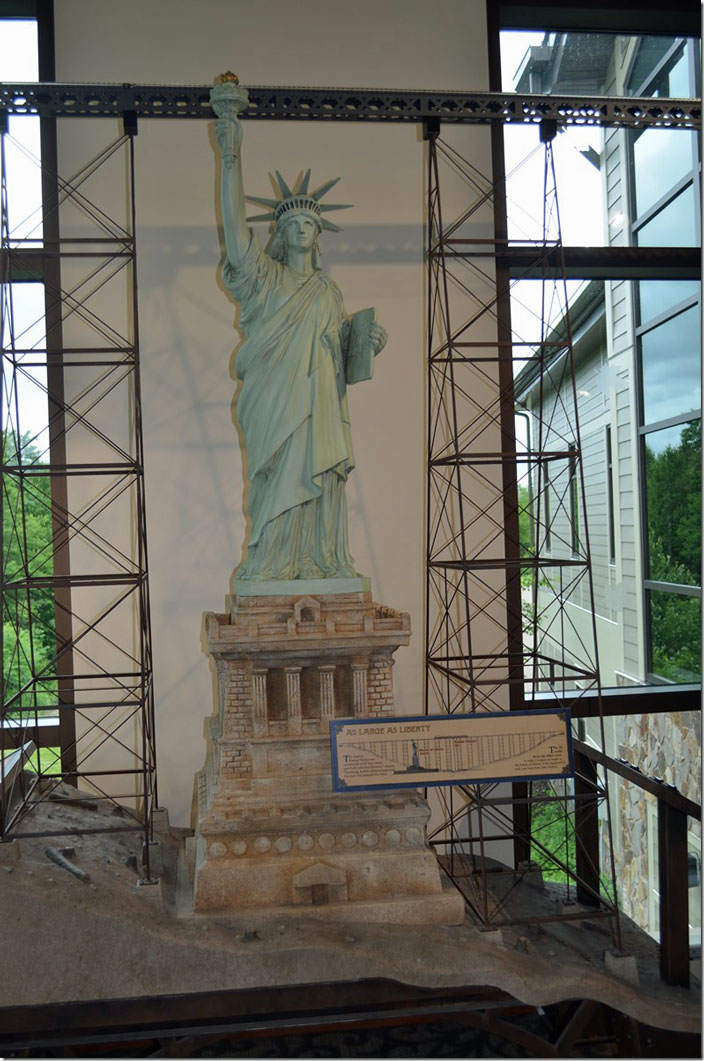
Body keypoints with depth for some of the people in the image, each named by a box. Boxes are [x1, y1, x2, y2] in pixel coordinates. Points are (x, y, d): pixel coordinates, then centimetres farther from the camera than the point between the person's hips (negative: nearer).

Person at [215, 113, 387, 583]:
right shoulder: (265, 276, 8)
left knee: (320, 482, -1)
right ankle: (270, 567, -1)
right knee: (281, 483, -8)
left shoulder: (329, 290, 20)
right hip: (276, 400, -3)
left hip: (320, 404, 3)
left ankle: (320, 566, 3)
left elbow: (341, 347, 22)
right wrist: (232, 159, -11)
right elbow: (236, 222, -4)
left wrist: (369, 340, 1)